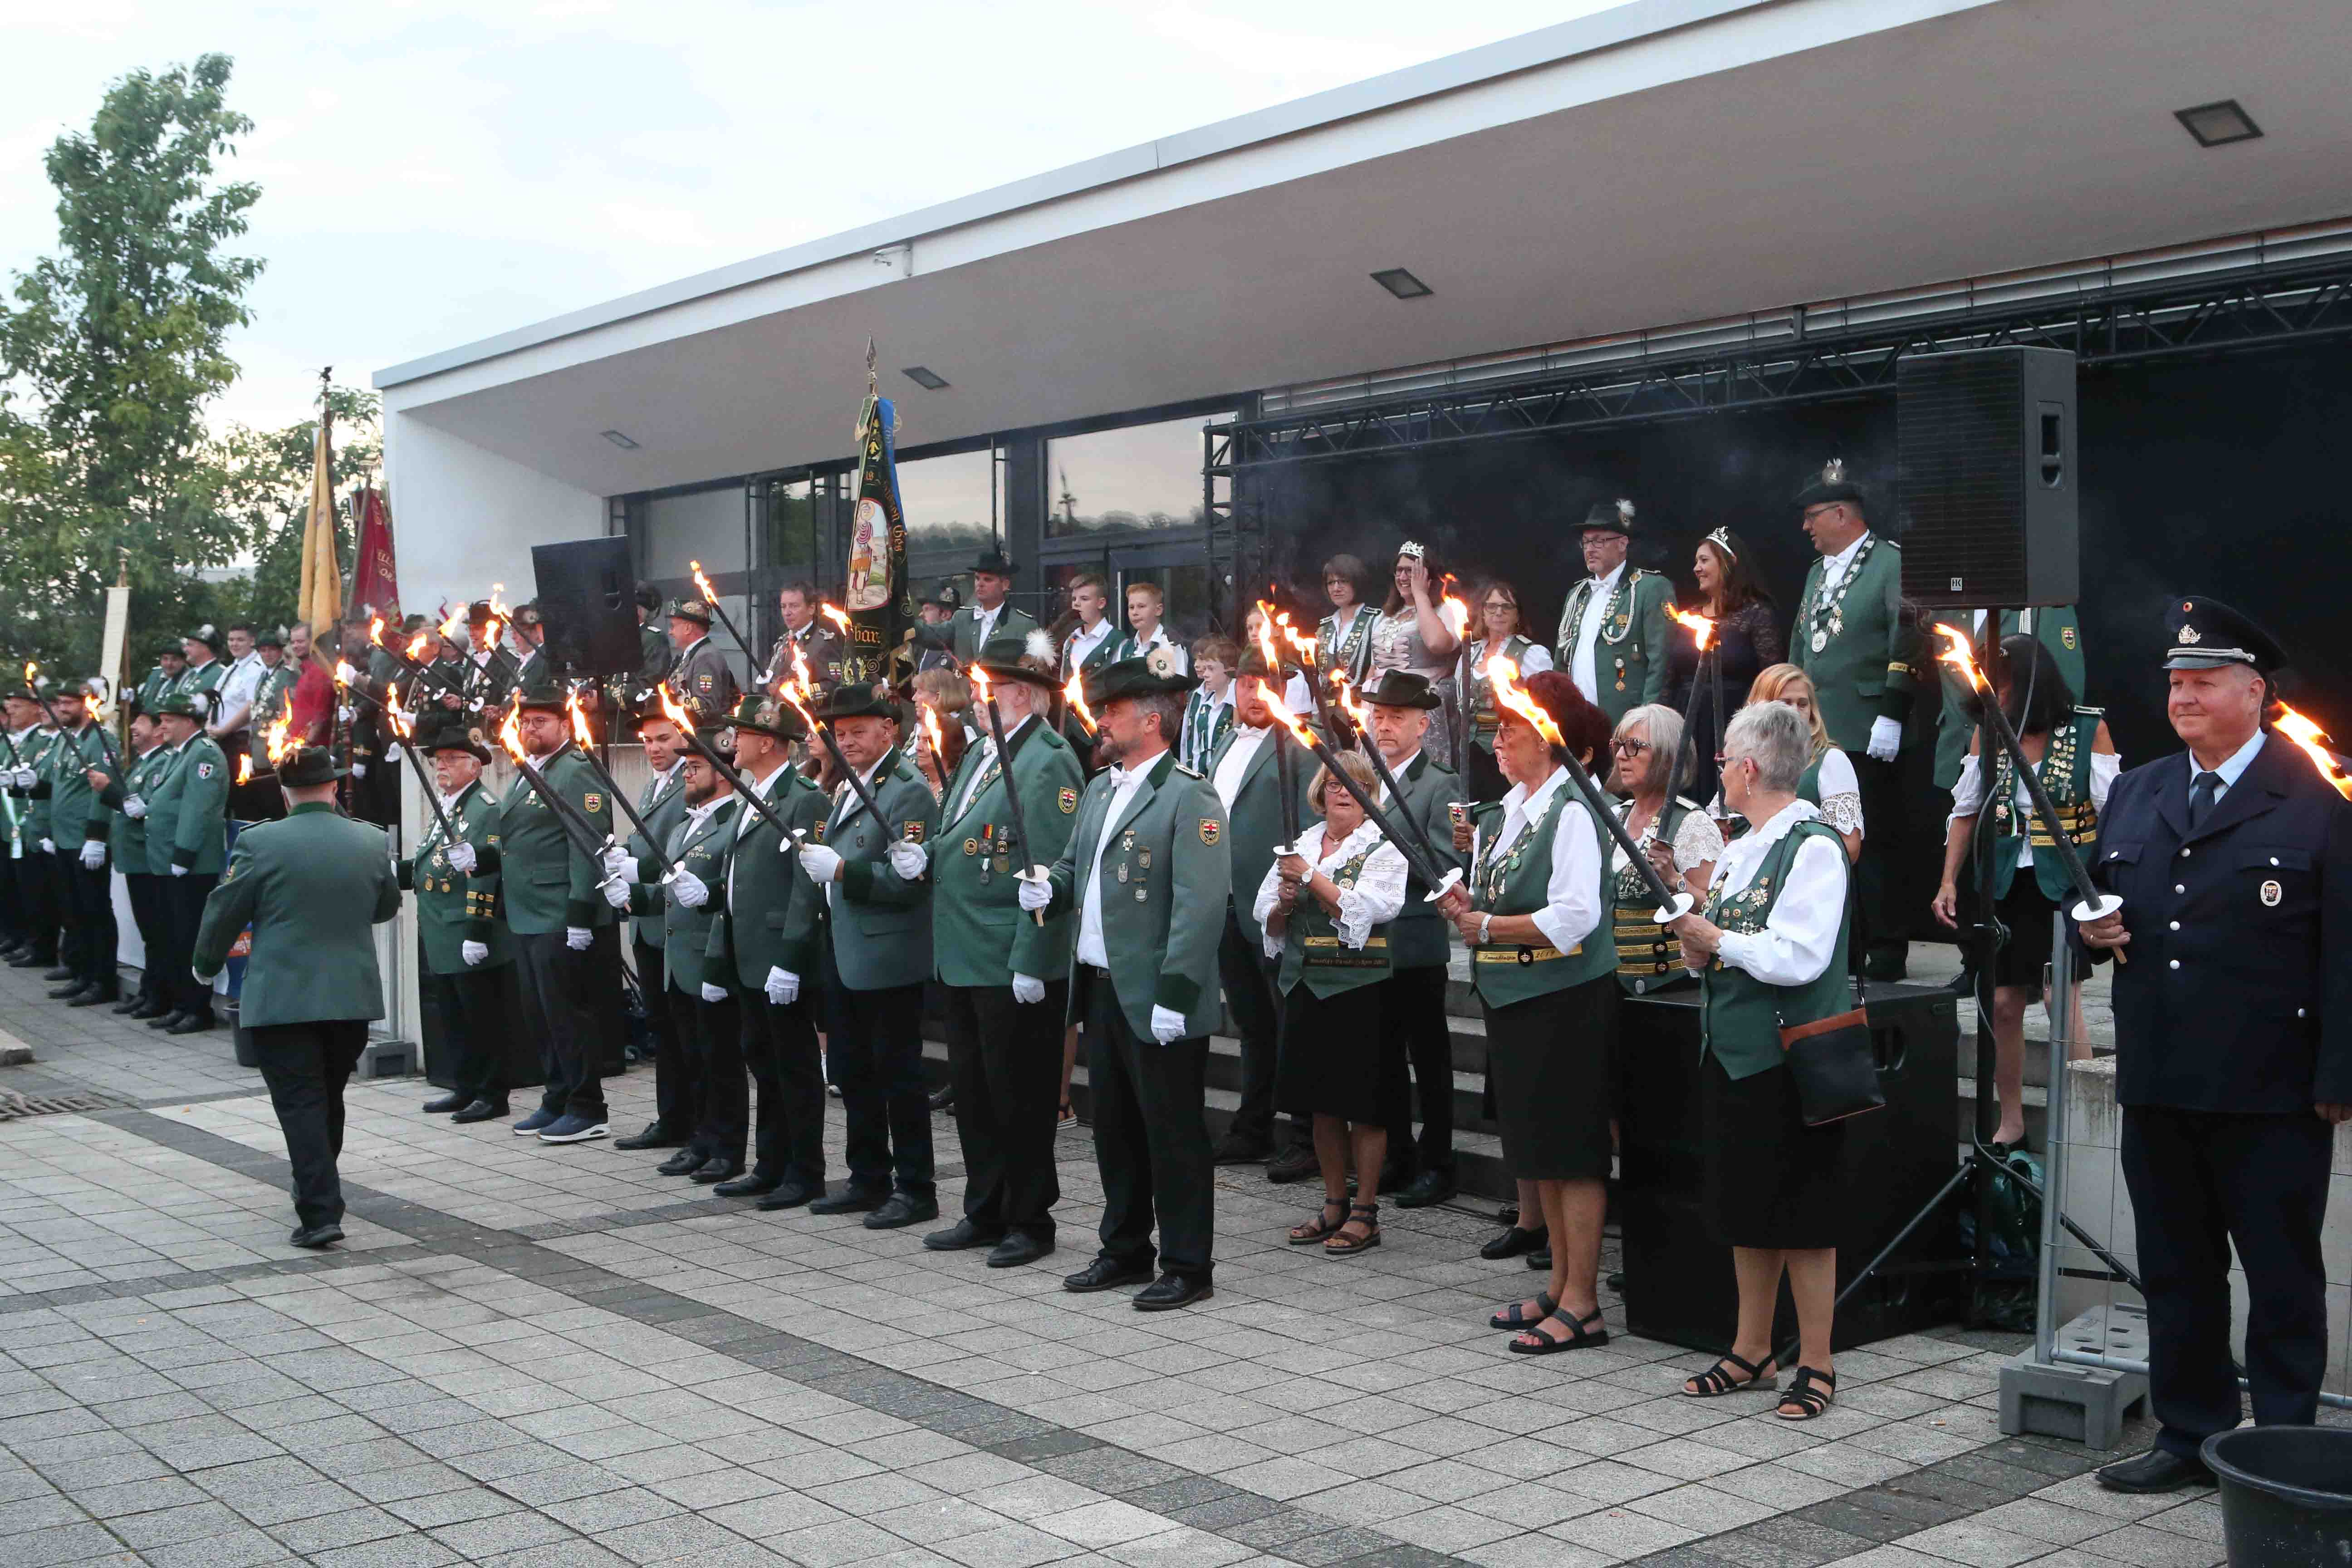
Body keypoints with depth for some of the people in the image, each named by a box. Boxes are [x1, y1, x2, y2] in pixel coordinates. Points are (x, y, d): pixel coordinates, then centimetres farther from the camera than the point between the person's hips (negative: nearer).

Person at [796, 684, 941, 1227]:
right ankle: (869, 1181, 25)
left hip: (887, 956, -9)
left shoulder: (909, 792, -13)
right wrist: (813, 859, 6)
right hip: (844, 953, 9)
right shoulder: (847, 789, 16)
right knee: (851, 1072, 14)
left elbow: (907, 880, -20)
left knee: (897, 1075, -2)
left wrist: (840, 868, -26)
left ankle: (916, 1190, 6)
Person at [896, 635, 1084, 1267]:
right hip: (963, 956, 9)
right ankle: (985, 1212, 27)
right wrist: (925, 856, 4)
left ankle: (1029, 1221, 13)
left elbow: (1049, 871, -19)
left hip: (1015, 967, -9)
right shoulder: (981, 754, 15)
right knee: (972, 1090, 15)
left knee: (1020, 1096, 1)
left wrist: (1031, 964, -21)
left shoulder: (1048, 762, -14)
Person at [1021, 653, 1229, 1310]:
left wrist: (1174, 996, -23)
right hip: (1102, 986, 9)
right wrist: (1050, 891, 3)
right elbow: (1074, 865, 27)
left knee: (1172, 1133, 0)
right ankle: (1125, 1250, 29)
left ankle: (1188, 1266, 11)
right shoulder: (1099, 790, 15)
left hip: (1157, 999, -8)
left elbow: (1201, 906, -19)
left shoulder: (1189, 798, -13)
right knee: (1115, 1127, 16)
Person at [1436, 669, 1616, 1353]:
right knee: (1537, 1149, 14)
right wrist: (1467, 909, -1)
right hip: (1513, 999, 9)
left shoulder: (1572, 811, -14)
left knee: (1572, 1149, -3)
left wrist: (1486, 925, -15)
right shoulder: (1501, 815, 12)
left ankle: (1581, 1304, 3)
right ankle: (1560, 1284, 24)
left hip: (1567, 998, -9)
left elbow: (1574, 918, -22)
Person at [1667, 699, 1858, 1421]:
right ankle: (1752, 1352, 26)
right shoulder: (1739, 850, 13)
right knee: (1745, 1207, 15)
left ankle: (1816, 1364, 11)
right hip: (1733, 1049, 9)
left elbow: (1801, 957, -23)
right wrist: (1697, 944, -1)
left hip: (1790, 1056, -9)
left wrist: (1718, 941, -14)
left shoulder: (1814, 846, -14)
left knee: (1802, 1213, 1)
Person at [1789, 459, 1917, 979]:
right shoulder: (1817, 572, 20)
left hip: (1868, 735, -7)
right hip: (1816, 732, 8)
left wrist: (1891, 716, -17)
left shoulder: (1893, 564, -5)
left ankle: (1885, 950, 3)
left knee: (1875, 843, -3)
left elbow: (1906, 644, -12)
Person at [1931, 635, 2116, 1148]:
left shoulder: (2089, 729, -5)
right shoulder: (1988, 733, 5)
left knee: (2060, 999, -11)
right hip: (2004, 884, 4)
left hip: (2064, 885, -4)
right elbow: (1965, 812, 10)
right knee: (2004, 1004, 5)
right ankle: (2011, 1123, 18)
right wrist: (1949, 882, 5)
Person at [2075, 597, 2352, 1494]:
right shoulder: (2134, 794, 12)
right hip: (2158, 1085, 6)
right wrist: (2095, 930, -1)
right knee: (2176, 1275, 14)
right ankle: (2191, 1437, 26)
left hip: (2271, 1094, -6)